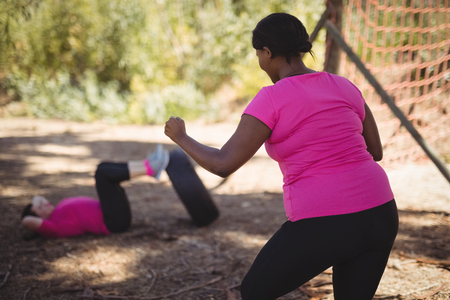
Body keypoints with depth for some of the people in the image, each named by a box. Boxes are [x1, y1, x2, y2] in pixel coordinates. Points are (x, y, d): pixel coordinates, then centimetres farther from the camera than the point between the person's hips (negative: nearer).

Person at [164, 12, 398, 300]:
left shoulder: (271, 100, -8)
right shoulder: (345, 88, 10)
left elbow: (223, 165, -11)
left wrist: (181, 137, 7)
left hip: (324, 227, -6)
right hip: (378, 215, 6)